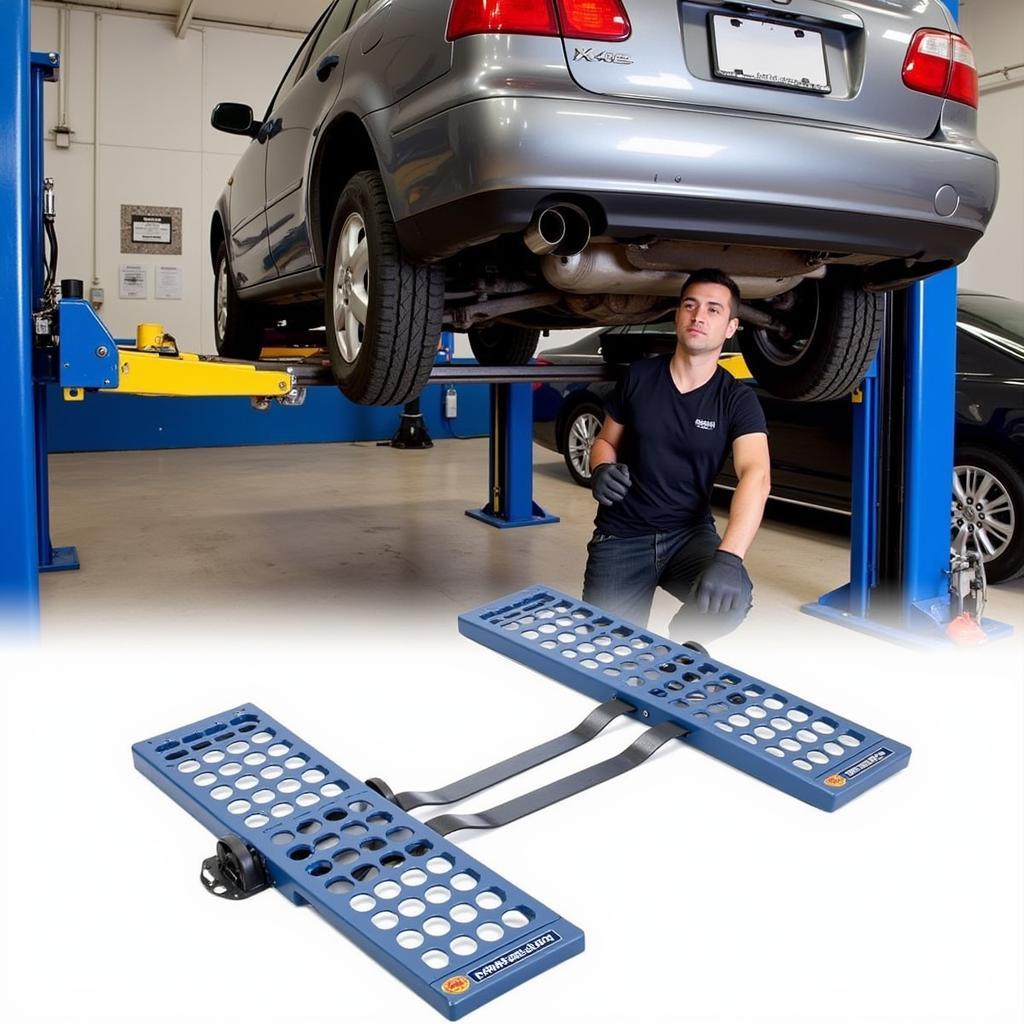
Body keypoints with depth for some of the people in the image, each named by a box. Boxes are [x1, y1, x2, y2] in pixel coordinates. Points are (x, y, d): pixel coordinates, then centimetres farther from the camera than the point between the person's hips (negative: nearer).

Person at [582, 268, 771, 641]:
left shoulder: (737, 400, -7)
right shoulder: (638, 376, -2)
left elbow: (756, 475, -24)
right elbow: (605, 441, 12)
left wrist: (728, 556, -41)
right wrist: (601, 470, -15)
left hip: (690, 533, 0)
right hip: (621, 536, 0)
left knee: (731, 600, -30)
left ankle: (683, 643, 5)